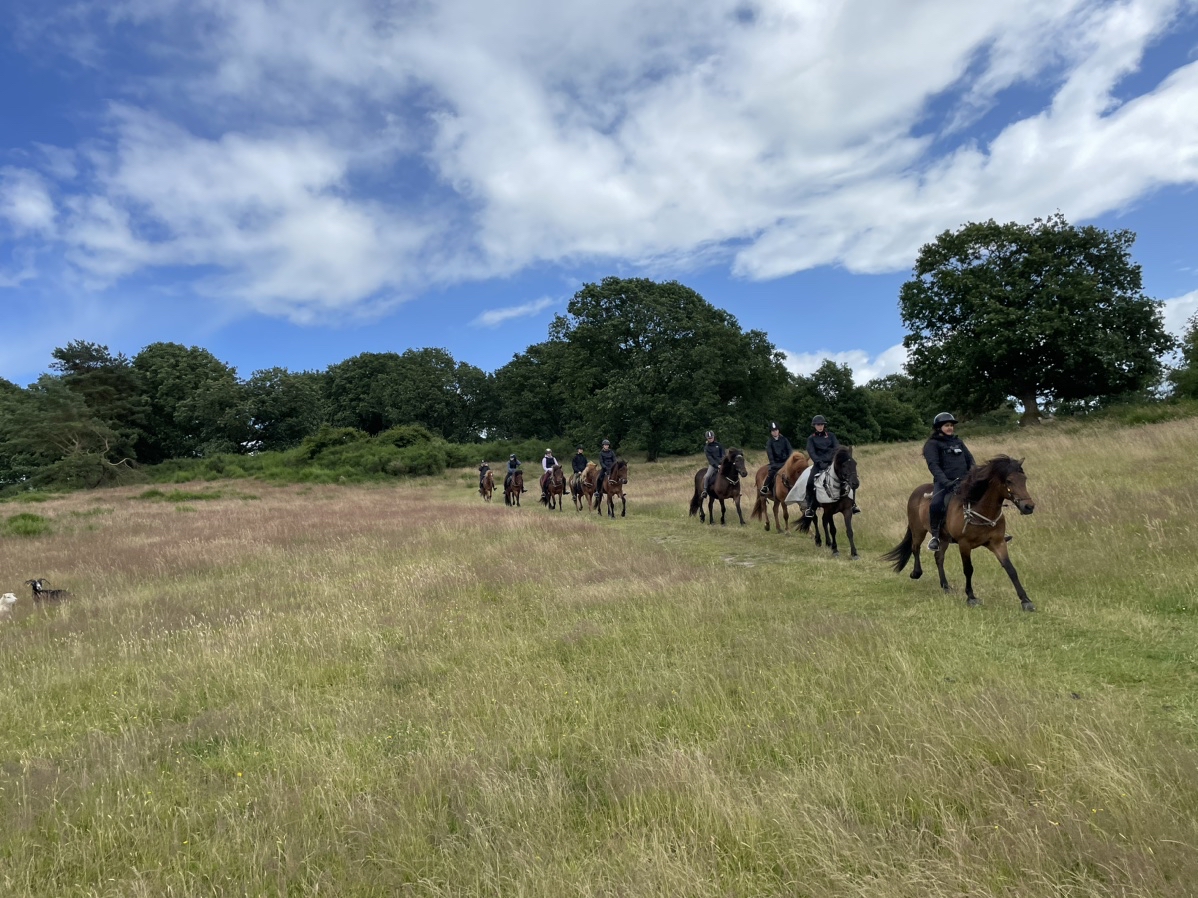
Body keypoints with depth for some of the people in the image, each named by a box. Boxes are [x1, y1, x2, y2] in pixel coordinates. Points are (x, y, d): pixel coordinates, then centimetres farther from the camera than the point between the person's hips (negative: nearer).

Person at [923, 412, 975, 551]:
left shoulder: (958, 441, 19)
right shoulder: (932, 444, 0)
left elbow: (970, 459, 19)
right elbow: (933, 465, -12)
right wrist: (945, 481, -26)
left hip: (964, 481, 6)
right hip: (944, 482, -6)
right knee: (937, 504, -31)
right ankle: (935, 535, -14)